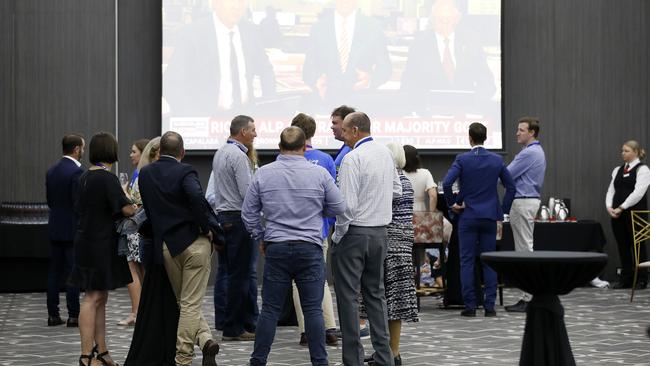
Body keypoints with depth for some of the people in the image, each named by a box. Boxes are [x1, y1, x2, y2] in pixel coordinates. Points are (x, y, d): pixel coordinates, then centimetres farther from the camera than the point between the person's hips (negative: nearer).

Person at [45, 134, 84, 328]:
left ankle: (53, 315, 11)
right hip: (73, 230, -7)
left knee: (54, 272, 9)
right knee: (73, 273, -2)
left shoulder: (51, 171, 8)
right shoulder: (76, 171, -16)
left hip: (55, 228, 7)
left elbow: (49, 200, 12)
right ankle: (73, 316, -1)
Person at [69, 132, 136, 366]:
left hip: (86, 241, 8)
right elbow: (126, 210, -21)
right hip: (101, 244, -8)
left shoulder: (85, 177, 8)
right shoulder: (107, 178, -16)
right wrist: (135, 206, 2)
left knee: (100, 298, 14)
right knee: (93, 298, -7)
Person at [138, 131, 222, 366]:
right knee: (191, 304, 1)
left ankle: (205, 339, 1)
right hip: (195, 242, -3)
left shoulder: (145, 173, 6)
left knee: (185, 303, 16)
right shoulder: (185, 172, -9)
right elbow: (196, 197, -27)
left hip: (166, 246, 3)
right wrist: (208, 227, -15)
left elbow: (148, 207, 12)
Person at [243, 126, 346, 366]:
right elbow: (338, 208, 5)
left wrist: (260, 238, 19)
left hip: (276, 249, 1)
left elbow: (249, 212, 6)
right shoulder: (319, 174, -4)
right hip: (310, 248, -1)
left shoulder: (263, 174, 1)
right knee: (313, 309, 1)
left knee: (270, 309, 6)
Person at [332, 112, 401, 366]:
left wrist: (337, 236, -10)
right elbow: (397, 190, 19)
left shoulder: (353, 158, -16)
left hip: (354, 232, -7)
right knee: (375, 293, 14)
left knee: (348, 297, 0)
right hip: (380, 231, 7)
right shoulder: (386, 153, 7)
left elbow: (347, 204, -19)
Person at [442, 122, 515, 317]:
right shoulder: (497, 160, 3)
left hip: (467, 216, -2)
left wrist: (452, 204, -2)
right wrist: (503, 210, 13)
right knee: (489, 261, 5)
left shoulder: (462, 159, -6)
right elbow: (511, 186, 7)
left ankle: (470, 306, -1)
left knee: (467, 261, 1)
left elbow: (446, 183, -17)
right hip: (490, 217, 2)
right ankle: (489, 306, 3)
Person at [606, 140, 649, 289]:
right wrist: (609, 207, -6)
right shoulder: (618, 170, 16)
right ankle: (625, 279, 12)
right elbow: (611, 190, 13)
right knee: (622, 246, 7)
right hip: (617, 214, 6)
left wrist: (621, 207, -18)